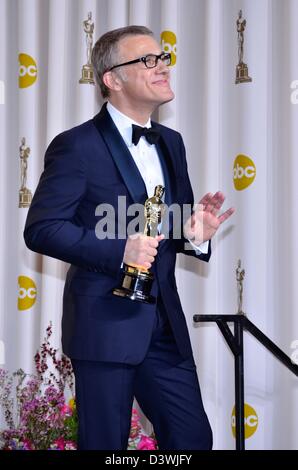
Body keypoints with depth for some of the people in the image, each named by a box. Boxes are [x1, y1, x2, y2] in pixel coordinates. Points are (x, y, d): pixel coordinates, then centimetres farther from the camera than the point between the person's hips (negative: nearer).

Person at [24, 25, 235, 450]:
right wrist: (119, 251, -22)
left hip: (165, 324, 6)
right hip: (106, 324, -6)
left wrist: (195, 234, -4)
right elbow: (41, 229, -13)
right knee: (106, 443, 5)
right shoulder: (77, 146, -10)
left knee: (193, 437, 8)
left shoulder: (170, 143, 13)